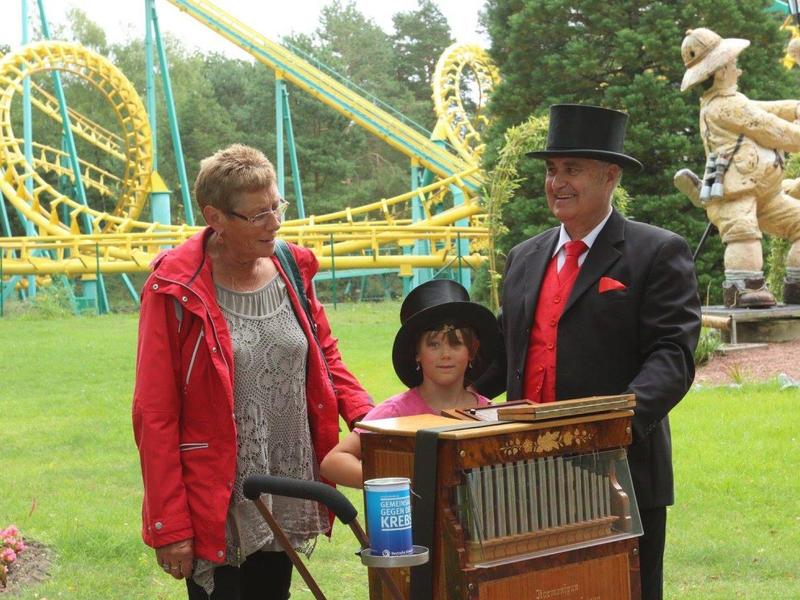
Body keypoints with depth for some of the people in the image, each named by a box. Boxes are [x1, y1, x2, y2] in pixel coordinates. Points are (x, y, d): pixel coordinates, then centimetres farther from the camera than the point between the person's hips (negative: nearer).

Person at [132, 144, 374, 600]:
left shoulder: (291, 268, 3)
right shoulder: (176, 291, -12)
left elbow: (326, 356, 16)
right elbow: (154, 416, -11)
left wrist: (366, 417, -3)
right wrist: (170, 527, -12)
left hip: (285, 505, 5)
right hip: (217, 508, -5)